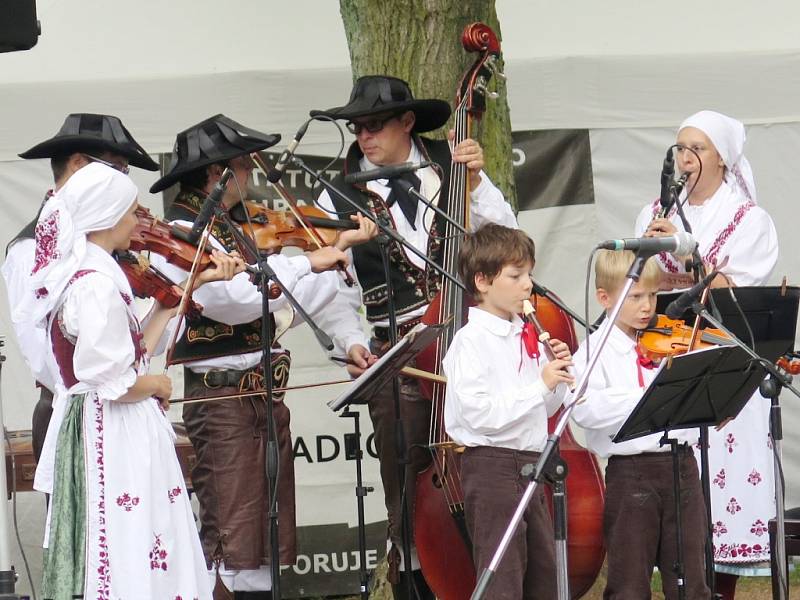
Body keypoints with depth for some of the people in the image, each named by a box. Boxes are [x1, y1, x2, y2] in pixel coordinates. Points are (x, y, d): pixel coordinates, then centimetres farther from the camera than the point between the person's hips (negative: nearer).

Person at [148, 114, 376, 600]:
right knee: (230, 540, -10)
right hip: (223, 398, -9)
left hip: (264, 395, 9)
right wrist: (308, 263, -17)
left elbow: (282, 309, 18)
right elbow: (237, 298, -26)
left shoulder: (233, 230, 16)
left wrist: (340, 251, 16)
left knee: (271, 541, 10)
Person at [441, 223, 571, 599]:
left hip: (529, 464, 8)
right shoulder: (472, 342, -13)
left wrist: (559, 377, 0)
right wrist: (540, 385, -21)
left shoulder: (525, 337, 10)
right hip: (491, 466, -8)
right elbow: (480, 414, -24)